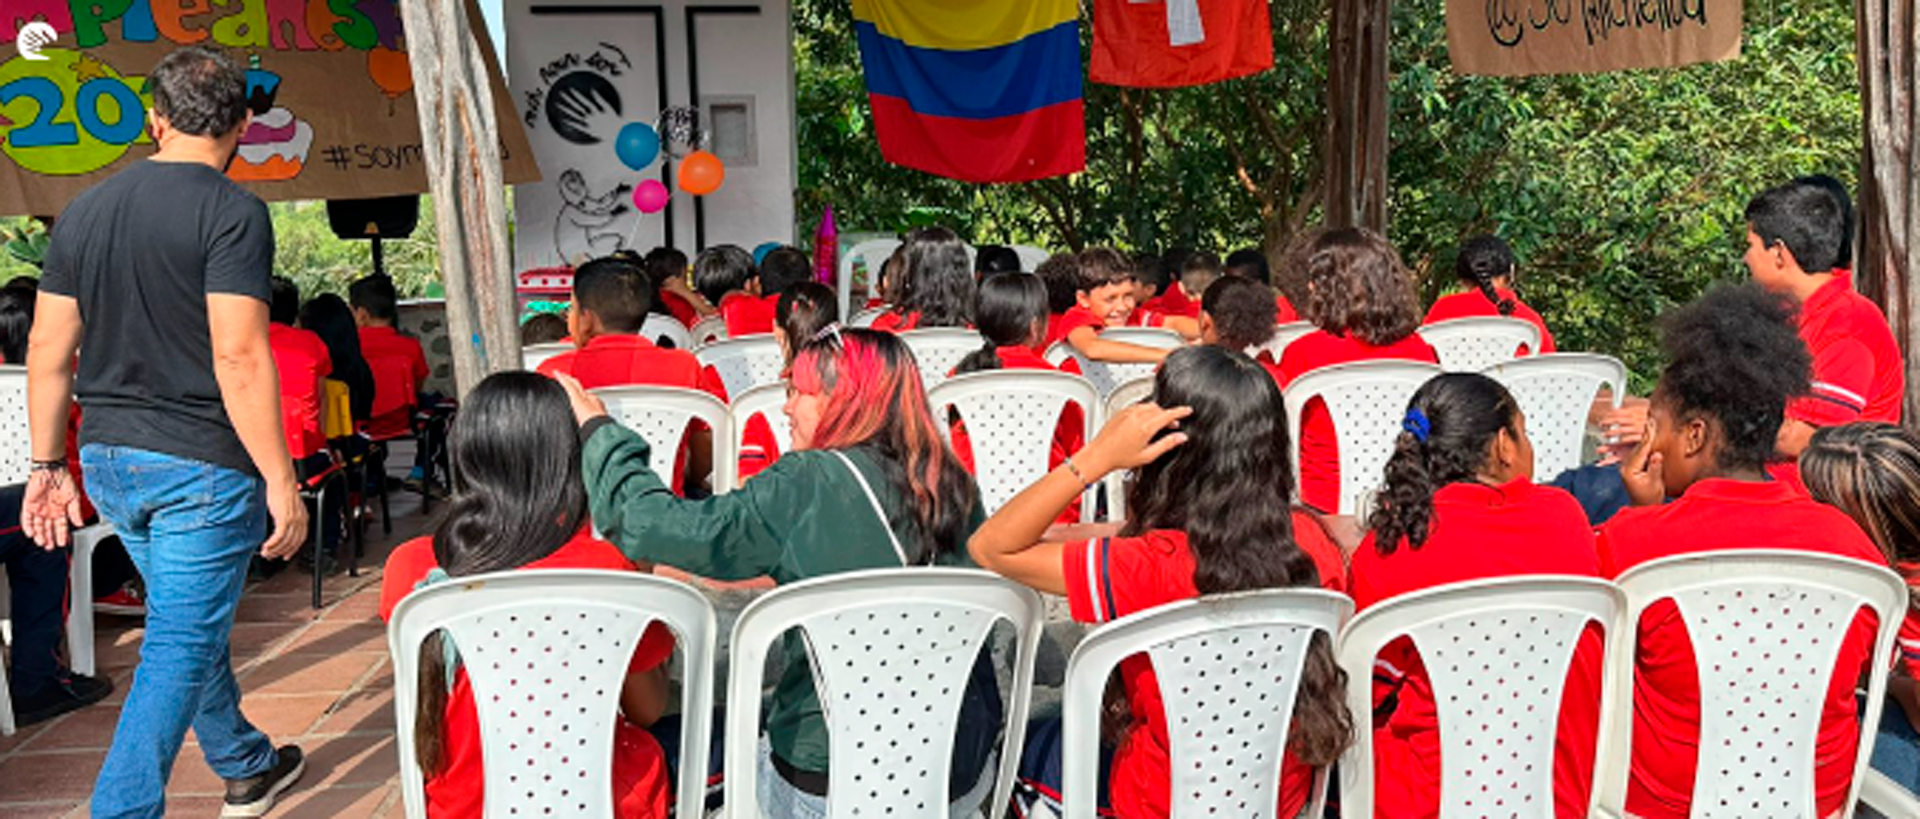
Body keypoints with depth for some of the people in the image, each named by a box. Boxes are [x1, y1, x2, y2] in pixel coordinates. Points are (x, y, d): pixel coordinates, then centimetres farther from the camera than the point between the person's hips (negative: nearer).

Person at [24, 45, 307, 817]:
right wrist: (281, 481, -18)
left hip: (110, 461, 8)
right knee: (180, 646, 0)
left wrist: (49, 466, 17)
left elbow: (48, 350, 9)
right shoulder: (232, 211, -14)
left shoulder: (84, 209, 7)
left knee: (189, 621, 23)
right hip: (201, 464, -7)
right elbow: (238, 356, -22)